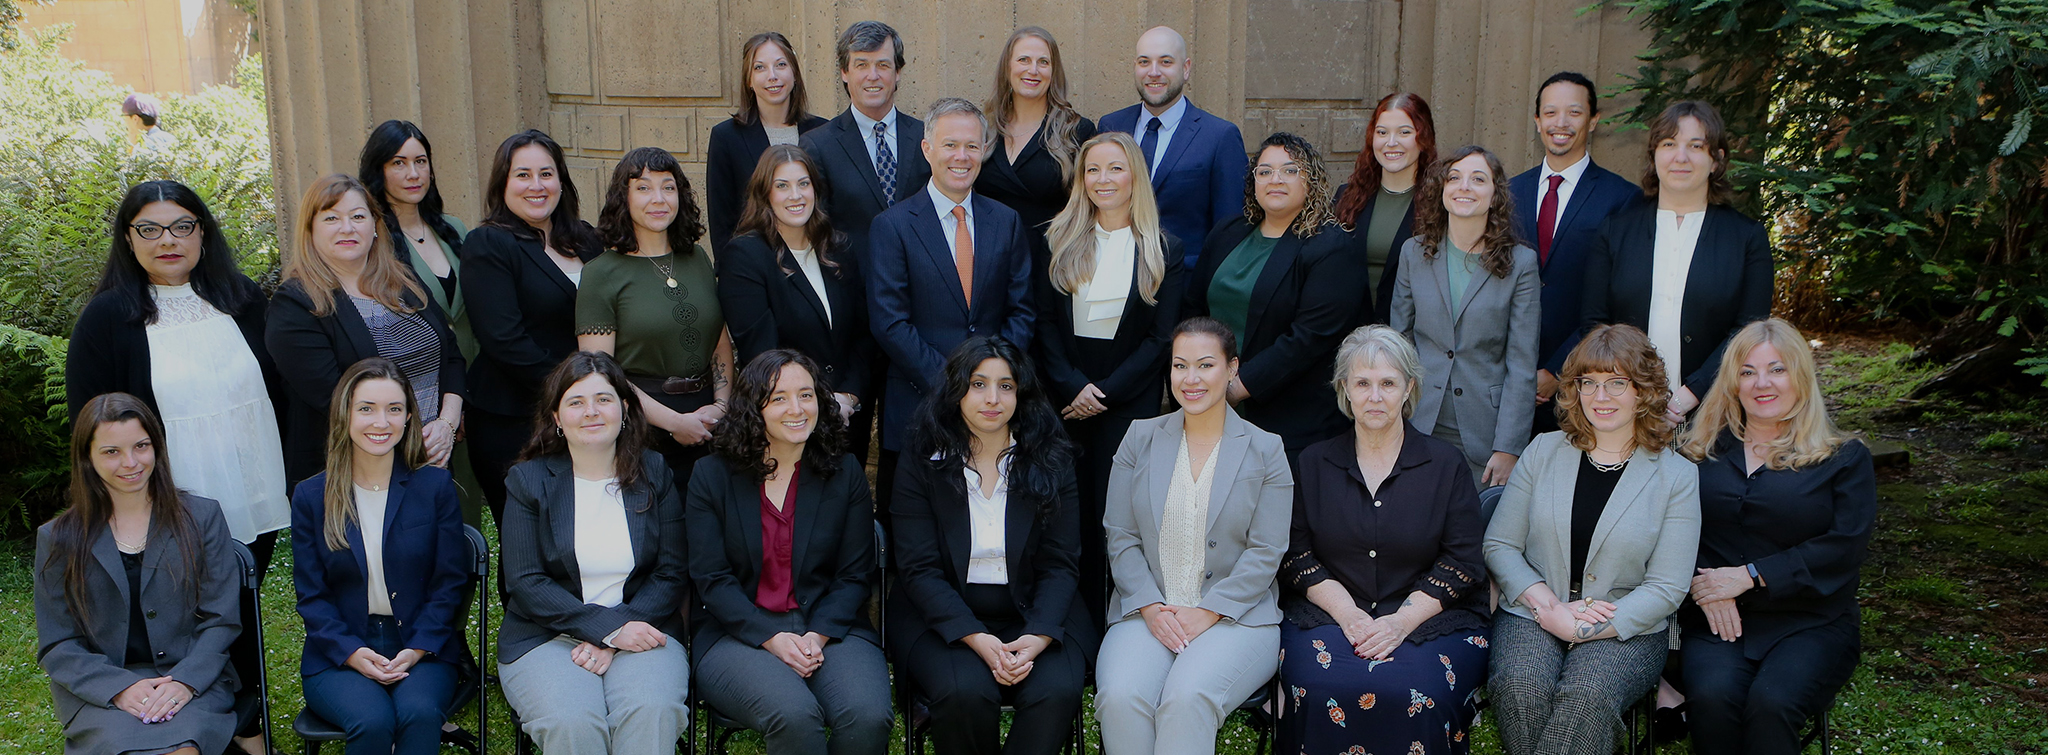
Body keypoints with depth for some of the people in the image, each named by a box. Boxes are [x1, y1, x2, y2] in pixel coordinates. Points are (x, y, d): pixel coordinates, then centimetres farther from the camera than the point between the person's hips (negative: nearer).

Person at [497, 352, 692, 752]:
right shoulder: (528, 480, 5)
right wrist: (609, 627, -15)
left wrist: (619, 633, -12)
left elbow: (673, 574, 4)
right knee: (571, 722, -32)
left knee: (651, 713, -32)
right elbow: (524, 584, -3)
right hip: (545, 637, -1)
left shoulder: (655, 474, 9)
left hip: (641, 628, 1)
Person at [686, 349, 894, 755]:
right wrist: (774, 639, -15)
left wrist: (817, 636, -12)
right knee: (794, 715, -34)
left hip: (831, 628, 2)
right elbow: (711, 578, -1)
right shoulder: (713, 474, 5)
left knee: (869, 717, -28)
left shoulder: (845, 472, 9)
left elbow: (856, 574, 6)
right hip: (740, 634, -2)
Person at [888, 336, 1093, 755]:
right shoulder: (922, 466, 1)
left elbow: (1058, 565, 1)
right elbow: (919, 569, -6)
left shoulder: (1051, 464, 5)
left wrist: (1038, 636, -18)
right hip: (943, 619, -1)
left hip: (1036, 616, 1)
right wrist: (976, 638, -21)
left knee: (1057, 691, -29)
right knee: (964, 692, -31)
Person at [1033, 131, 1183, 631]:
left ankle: (1102, 628, 5)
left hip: (1128, 400, -1)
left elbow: (1161, 338, -1)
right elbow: (1044, 323, 4)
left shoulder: (1163, 251, 4)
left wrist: (1106, 393, -8)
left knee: (1110, 516, -4)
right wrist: (1072, 386, -9)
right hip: (1062, 398, 2)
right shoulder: (1059, 242, 9)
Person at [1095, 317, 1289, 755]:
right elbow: (1120, 537, 7)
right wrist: (1150, 607, -8)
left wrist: (1207, 612, -12)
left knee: (1188, 698, -33)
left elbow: (1266, 552, 0)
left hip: (1235, 616, -2)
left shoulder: (1265, 451, 6)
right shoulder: (1141, 438, 11)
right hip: (1147, 612, 2)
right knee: (1120, 697, -29)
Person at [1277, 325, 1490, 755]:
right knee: (1321, 689, -31)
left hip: (1431, 619, 0)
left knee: (1417, 695, -32)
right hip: (1328, 615, 1)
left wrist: (1401, 621, -13)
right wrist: (1346, 613, -11)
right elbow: (1295, 554, 6)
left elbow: (1463, 561, 1)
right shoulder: (1313, 465, 11)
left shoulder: (1446, 465, 7)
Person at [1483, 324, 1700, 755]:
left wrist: (1584, 627, -14)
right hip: (1533, 616, 2)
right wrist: (1548, 603, -11)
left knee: (1587, 695, -35)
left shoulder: (1677, 476, 3)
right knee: (1521, 687, -32)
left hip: (1626, 629, -1)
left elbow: (1667, 588, -3)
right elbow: (1499, 545, 7)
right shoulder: (1543, 452, 9)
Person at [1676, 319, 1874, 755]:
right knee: (1711, 698, -30)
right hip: (1715, 621, 1)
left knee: (1771, 703, -31)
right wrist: (1703, 586, -13)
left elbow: (1846, 546, -4)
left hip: (1811, 622, -1)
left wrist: (1751, 576, -11)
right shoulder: (1703, 451, 14)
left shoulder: (1845, 457, 9)